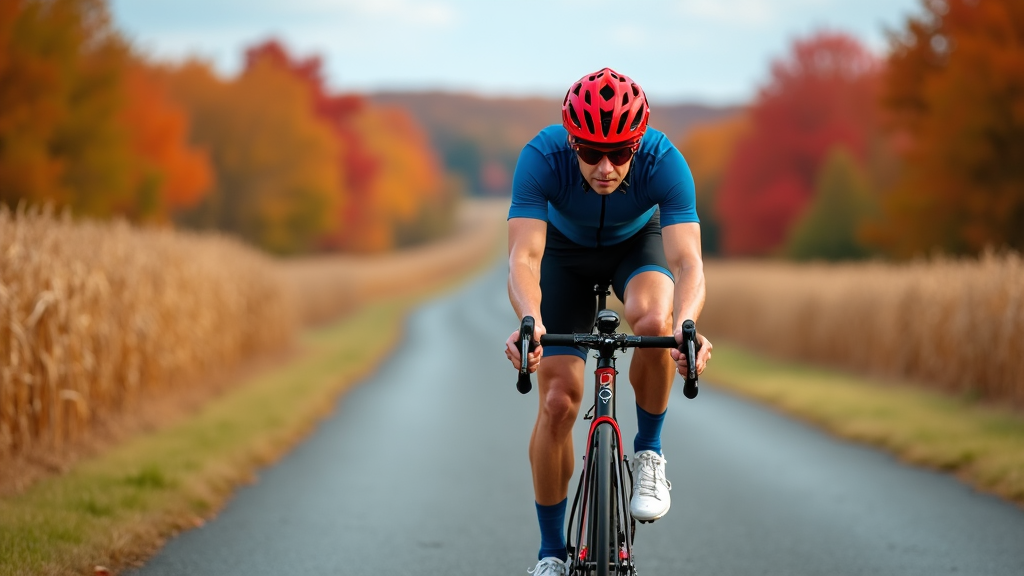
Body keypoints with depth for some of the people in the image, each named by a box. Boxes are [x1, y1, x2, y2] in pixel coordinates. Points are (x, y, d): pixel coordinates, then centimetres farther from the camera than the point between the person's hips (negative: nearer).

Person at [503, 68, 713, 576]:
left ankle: (648, 454, -9)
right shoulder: (542, 157, -37)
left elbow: (687, 260, -45)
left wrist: (686, 324, -66)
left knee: (653, 319, -35)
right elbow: (524, 257, -46)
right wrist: (530, 320, -67)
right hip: (567, 250, 0)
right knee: (558, 401, -9)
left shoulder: (664, 161, -36)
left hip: (638, 243, 0)